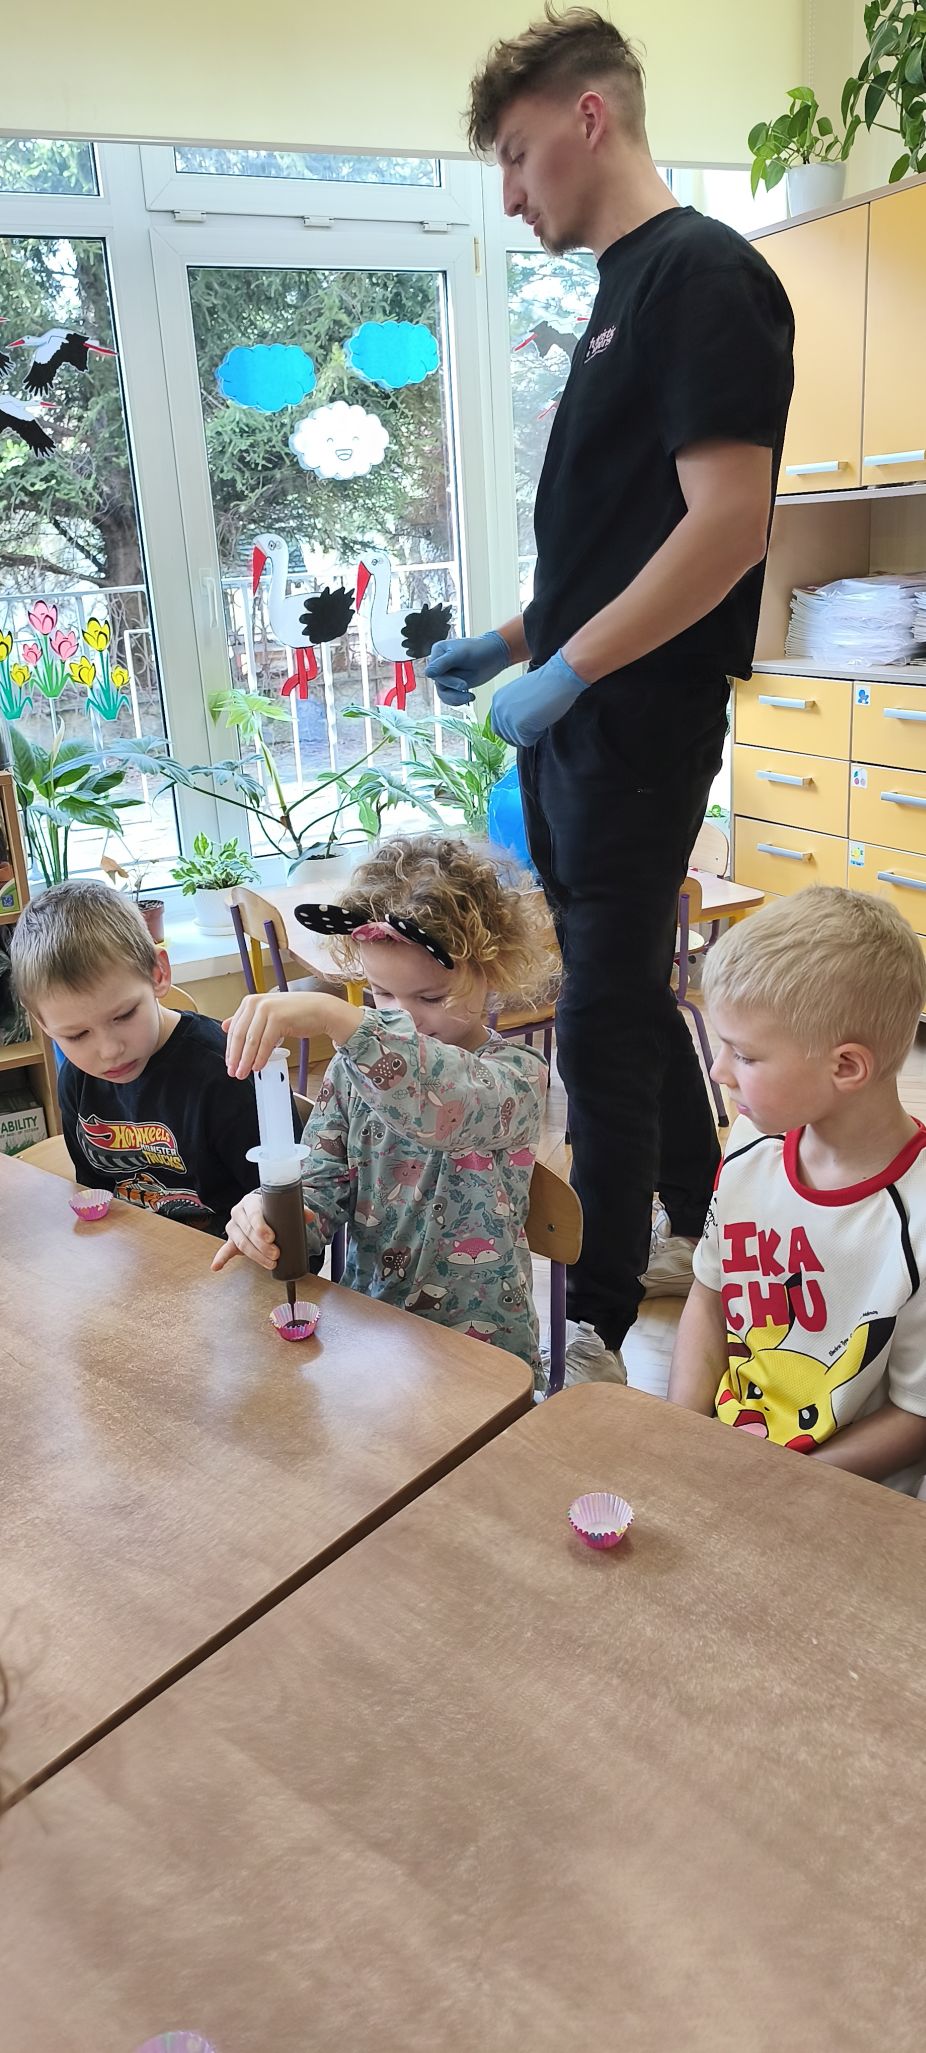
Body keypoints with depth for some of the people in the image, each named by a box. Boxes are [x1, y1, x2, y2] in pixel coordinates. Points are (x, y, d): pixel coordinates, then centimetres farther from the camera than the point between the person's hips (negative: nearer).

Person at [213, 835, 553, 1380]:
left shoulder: (519, 1076, -12)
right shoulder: (358, 1063, 3)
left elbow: (446, 1103, -36)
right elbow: (324, 1183, 1)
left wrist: (339, 1018, -45)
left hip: (478, 1349, -4)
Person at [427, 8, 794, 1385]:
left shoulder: (703, 275, -10)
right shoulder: (624, 288, 19)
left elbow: (728, 523, -20)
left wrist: (565, 670, -18)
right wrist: (512, 643, 15)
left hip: (639, 722, -9)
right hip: (575, 719, 10)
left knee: (605, 1023, -3)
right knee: (626, 988, 17)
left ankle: (598, 1322, 13)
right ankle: (697, 1229, 36)